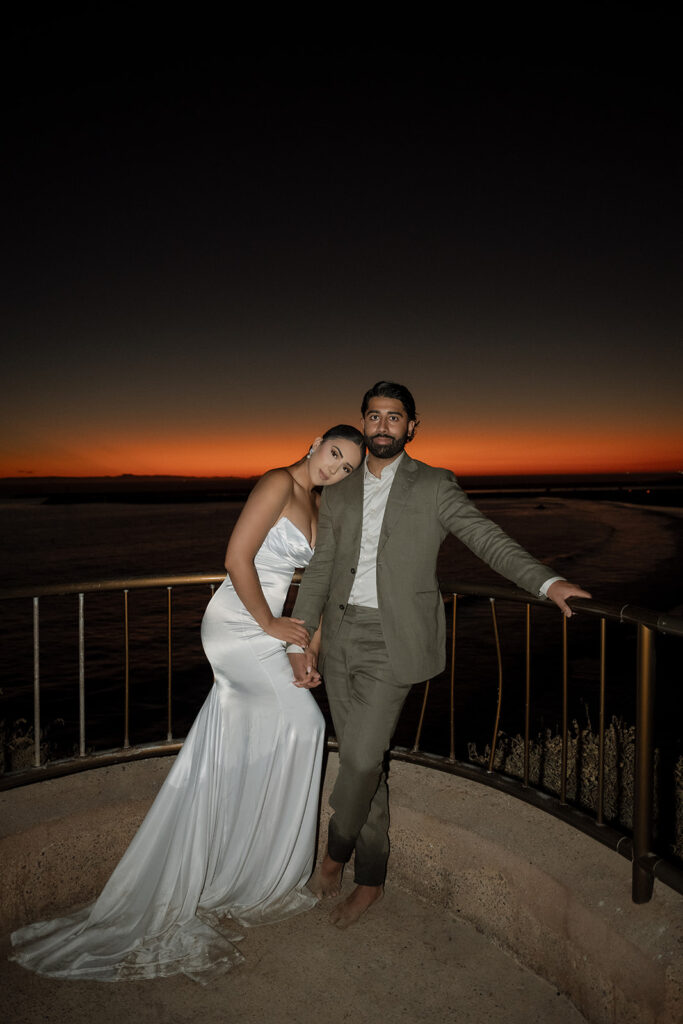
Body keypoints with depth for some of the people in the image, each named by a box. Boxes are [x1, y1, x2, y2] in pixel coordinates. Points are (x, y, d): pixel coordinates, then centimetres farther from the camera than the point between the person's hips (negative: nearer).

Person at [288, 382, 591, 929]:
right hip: (339, 637, 4)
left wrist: (547, 581, -22)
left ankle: (336, 851, 22)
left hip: (392, 642, -4)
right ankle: (370, 878, 29)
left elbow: (488, 538, -7)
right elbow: (319, 570, 10)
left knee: (362, 757, -9)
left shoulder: (435, 487, 1)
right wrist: (299, 639, 1)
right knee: (360, 760, 11)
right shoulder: (339, 495, 12)